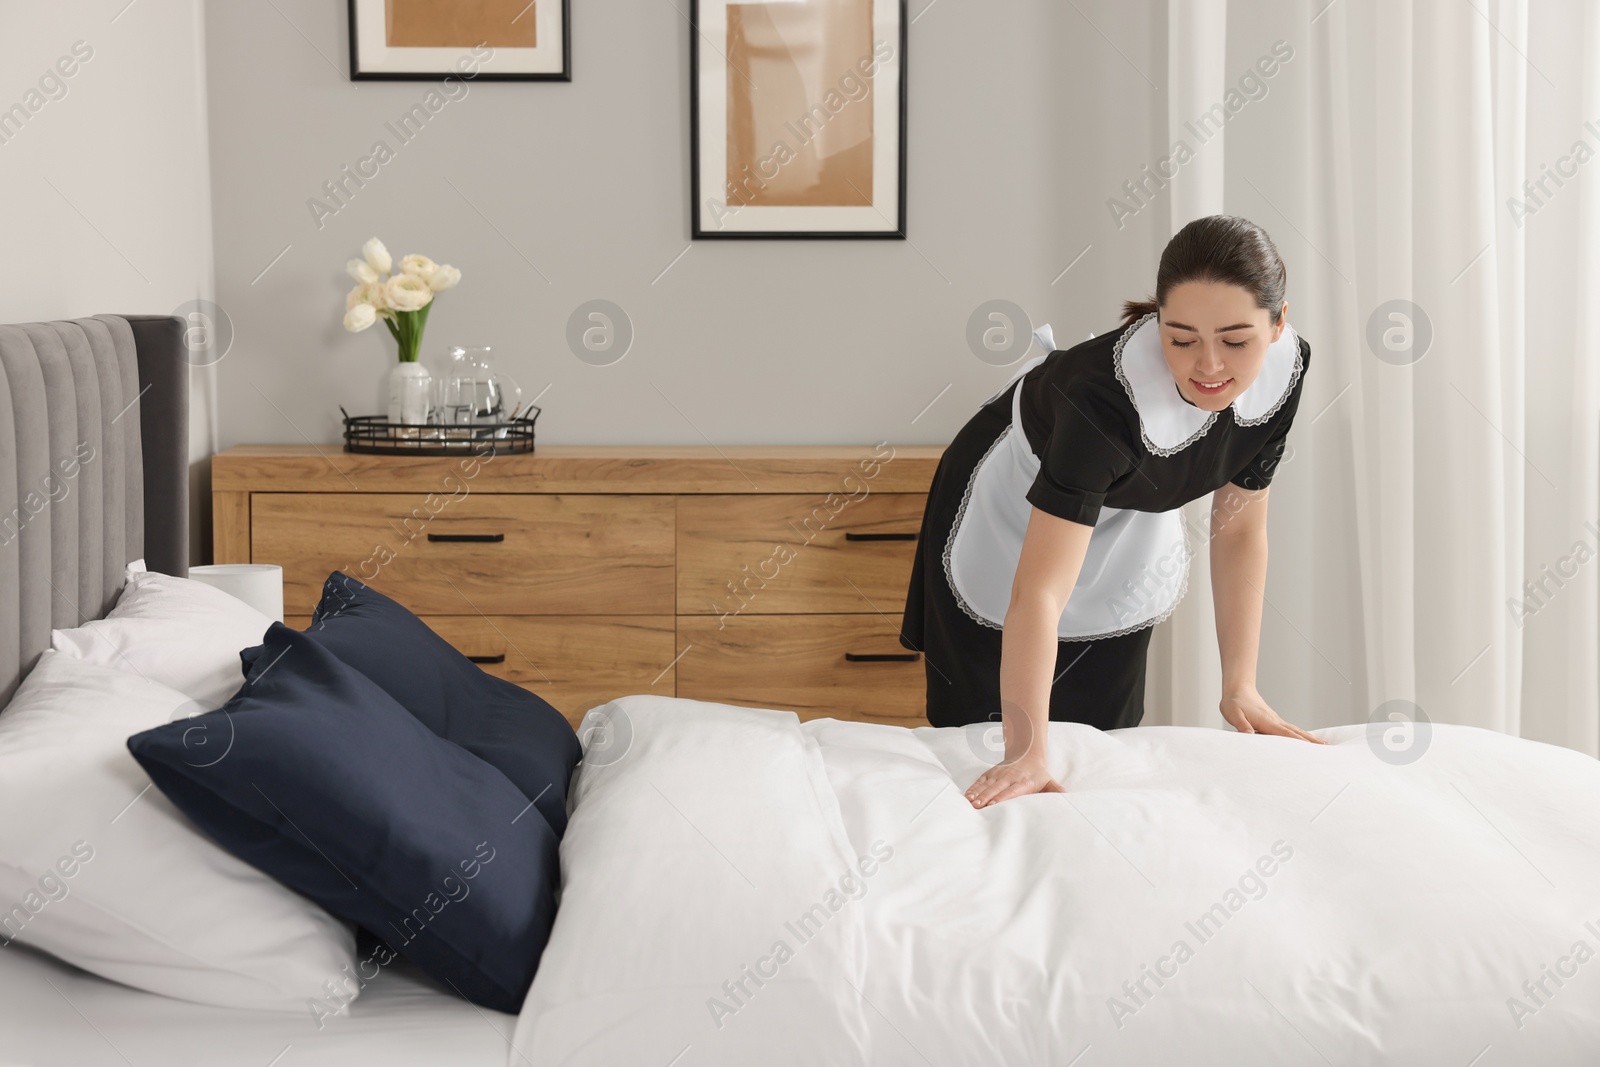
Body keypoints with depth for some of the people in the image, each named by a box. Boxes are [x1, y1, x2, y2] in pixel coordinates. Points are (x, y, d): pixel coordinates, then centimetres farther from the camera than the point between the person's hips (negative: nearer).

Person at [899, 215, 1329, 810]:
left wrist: (1240, 688, -11)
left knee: (1104, 731, 11)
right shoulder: (1108, 393, -43)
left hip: (1127, 526, 5)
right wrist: (1026, 755, -50)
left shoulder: (1284, 370, -24)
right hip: (1010, 517, -5)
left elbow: (1240, 528, -9)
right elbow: (1039, 592, -46)